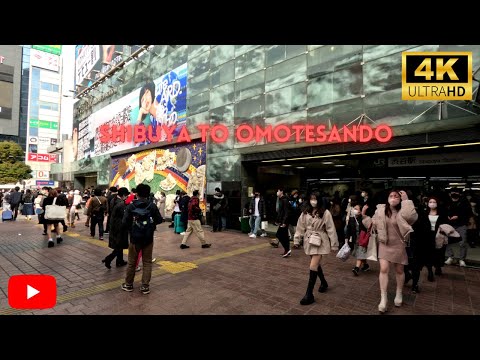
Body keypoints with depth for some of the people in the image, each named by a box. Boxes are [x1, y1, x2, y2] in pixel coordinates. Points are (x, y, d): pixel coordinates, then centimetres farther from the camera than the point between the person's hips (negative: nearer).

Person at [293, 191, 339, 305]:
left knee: (313, 266, -11)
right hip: (309, 241, 5)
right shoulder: (305, 212, 2)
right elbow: (301, 226, 6)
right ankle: (323, 282, 45)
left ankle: (309, 294, -3)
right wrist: (296, 239, 6)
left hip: (320, 241, -5)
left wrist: (334, 244, -7)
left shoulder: (325, 213, -11)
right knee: (316, 264, 19)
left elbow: (331, 229, -9)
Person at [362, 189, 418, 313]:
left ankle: (399, 294, 38)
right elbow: (372, 224, 6)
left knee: (399, 271, 14)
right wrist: (364, 215, -7)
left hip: (398, 245, -1)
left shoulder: (403, 212, -10)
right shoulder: (380, 210, -3)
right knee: (383, 269, -8)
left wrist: (406, 200, -29)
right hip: (384, 244, 1)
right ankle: (383, 298, 1)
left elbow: (412, 217, -34)